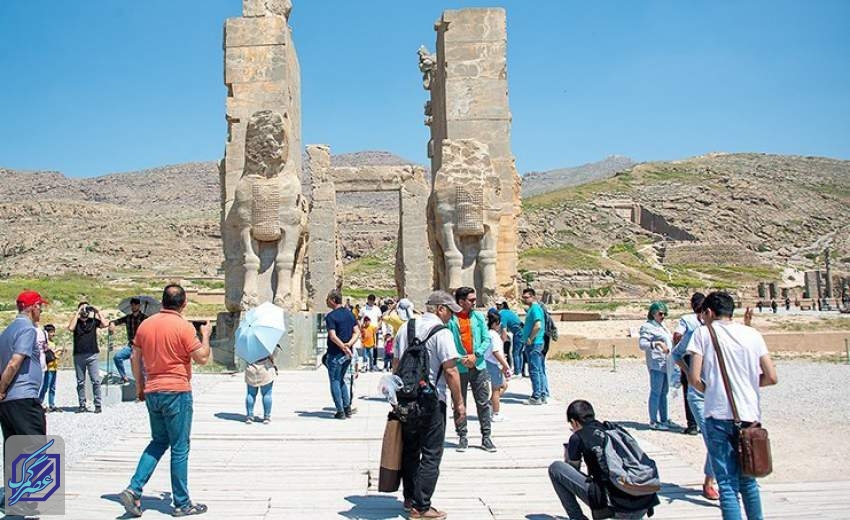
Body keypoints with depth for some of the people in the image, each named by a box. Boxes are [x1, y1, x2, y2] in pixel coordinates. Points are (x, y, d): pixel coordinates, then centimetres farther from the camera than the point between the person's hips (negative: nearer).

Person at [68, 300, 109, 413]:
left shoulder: (93, 320, 7)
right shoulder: (76, 321, 7)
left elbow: (105, 324, -7)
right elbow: (71, 328, -13)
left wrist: (97, 312, -1)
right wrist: (77, 314, -8)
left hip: (92, 355, -1)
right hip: (78, 356, 1)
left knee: (95, 381, -5)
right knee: (80, 382, 7)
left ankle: (98, 405, -1)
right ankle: (82, 405, 13)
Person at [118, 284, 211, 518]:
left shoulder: (145, 324, 6)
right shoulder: (184, 326, -13)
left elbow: (135, 358, 11)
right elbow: (202, 358, -11)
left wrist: (139, 387, 20)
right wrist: (206, 335, 6)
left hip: (152, 392, 6)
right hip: (177, 393, -6)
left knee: (159, 441, 21)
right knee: (179, 448, 3)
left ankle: (134, 490, 8)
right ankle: (182, 503, 11)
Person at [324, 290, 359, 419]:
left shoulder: (330, 316, -13)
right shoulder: (350, 313, 8)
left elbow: (333, 336, -22)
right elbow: (357, 332, 3)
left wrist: (344, 347, -16)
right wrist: (349, 344, -9)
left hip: (335, 354, -7)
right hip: (347, 354, 7)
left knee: (335, 382, 4)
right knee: (341, 380, 20)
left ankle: (340, 411, 3)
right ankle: (347, 408, 16)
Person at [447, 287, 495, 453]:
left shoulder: (479, 317, 5)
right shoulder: (450, 319, -7)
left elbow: (487, 340, 3)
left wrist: (475, 355, -10)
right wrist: (461, 359, -17)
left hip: (478, 366, 3)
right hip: (459, 368, -3)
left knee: (483, 403, 5)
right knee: (459, 404, 6)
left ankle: (486, 437, 14)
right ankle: (463, 437, 17)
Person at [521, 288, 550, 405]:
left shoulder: (535, 308, -14)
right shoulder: (531, 308, 17)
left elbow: (538, 326, -25)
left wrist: (530, 339, -17)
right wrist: (529, 339, 15)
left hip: (534, 344, -10)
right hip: (534, 344, 10)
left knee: (534, 371, -6)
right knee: (540, 371, 12)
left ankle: (536, 397, -3)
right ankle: (544, 395, 16)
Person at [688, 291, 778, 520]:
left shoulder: (704, 332, -1)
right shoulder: (752, 334, 8)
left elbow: (695, 378, -9)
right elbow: (771, 377, 5)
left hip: (718, 415, -3)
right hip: (749, 415, 3)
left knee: (728, 485, 1)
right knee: (748, 480, 19)